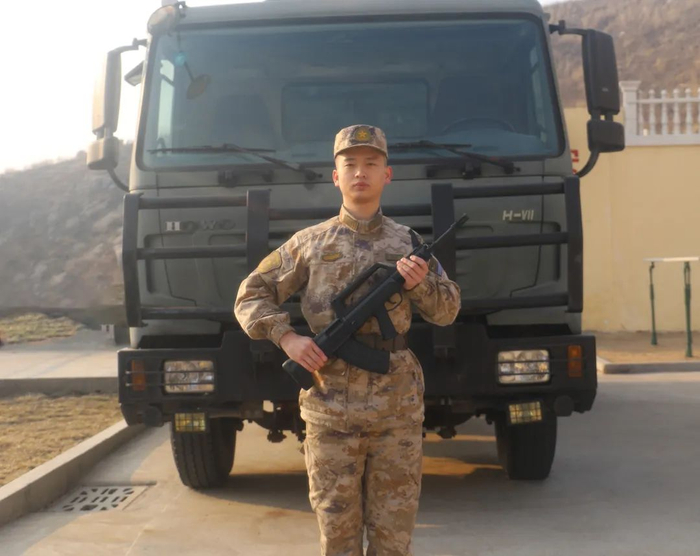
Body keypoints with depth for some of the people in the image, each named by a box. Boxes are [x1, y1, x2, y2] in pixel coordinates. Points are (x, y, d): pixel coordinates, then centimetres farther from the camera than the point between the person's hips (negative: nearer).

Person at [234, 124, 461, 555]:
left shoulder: (408, 242, 10)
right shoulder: (310, 242, 7)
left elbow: (447, 312, 11)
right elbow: (251, 298, 9)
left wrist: (420, 283, -9)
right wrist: (286, 337, -7)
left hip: (398, 407, 1)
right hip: (330, 407, -1)